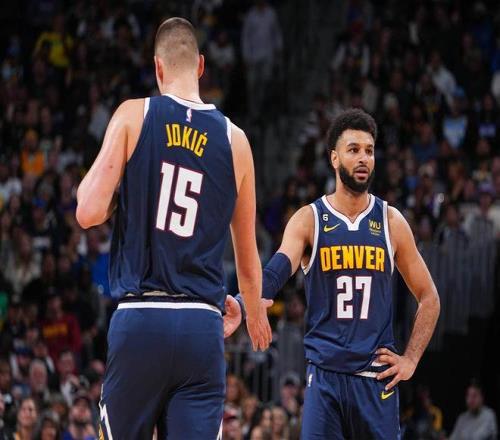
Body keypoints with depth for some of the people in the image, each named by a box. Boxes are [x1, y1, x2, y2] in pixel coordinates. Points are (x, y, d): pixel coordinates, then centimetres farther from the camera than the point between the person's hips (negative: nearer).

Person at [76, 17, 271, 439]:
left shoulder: (133, 115, 0)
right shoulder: (234, 139, 8)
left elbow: (90, 213, -7)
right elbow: (248, 258, 17)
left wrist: (90, 177, 15)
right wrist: (256, 316, 36)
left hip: (140, 317, -1)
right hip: (203, 325, 1)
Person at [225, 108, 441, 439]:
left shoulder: (391, 222, 6)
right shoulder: (308, 220, 1)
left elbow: (429, 298, 14)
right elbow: (276, 272, -17)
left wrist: (411, 359, 3)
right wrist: (242, 307, -37)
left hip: (377, 376, 1)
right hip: (324, 373, -1)